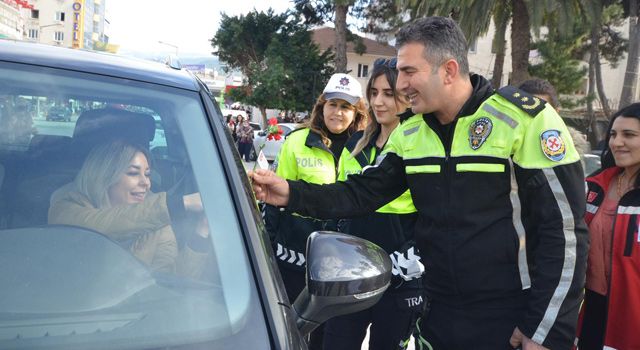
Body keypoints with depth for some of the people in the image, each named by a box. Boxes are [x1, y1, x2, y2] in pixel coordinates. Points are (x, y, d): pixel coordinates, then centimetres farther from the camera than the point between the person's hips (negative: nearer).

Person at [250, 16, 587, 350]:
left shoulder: (524, 119, -13)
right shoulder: (408, 134, 4)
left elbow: (564, 229, -13)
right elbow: (362, 193, 5)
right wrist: (293, 194, -11)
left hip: (511, 319, -5)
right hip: (437, 313, 5)